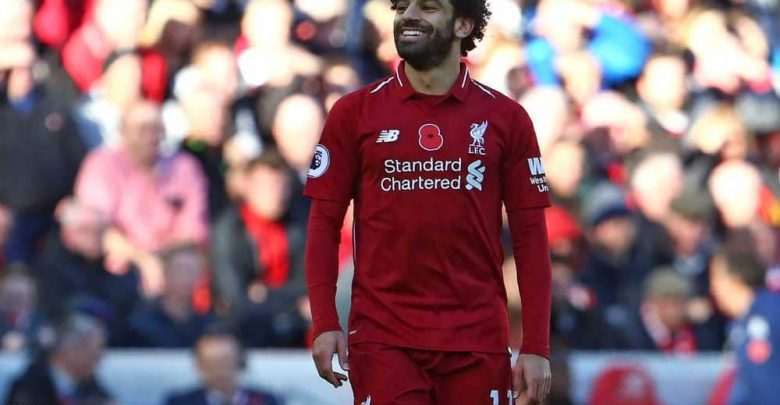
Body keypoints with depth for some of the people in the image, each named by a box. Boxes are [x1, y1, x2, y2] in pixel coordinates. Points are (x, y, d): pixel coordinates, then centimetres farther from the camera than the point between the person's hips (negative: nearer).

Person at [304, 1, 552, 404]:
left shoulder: (505, 118, 5)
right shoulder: (354, 113, 4)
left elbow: (530, 235, 4)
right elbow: (324, 223, 4)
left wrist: (536, 345, -1)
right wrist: (324, 323, -6)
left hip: (478, 343, 1)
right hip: (383, 338, -1)